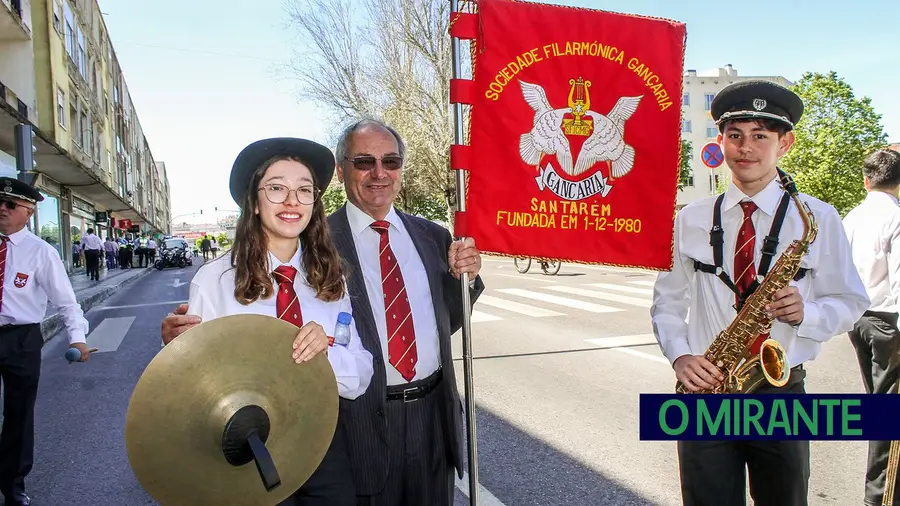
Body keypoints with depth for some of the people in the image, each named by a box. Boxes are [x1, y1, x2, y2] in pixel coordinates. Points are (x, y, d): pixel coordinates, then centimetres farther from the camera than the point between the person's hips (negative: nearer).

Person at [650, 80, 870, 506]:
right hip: (705, 392, 0)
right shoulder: (690, 220, 3)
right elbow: (667, 300, 7)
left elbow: (849, 303, 5)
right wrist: (679, 354, -9)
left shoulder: (819, 219, 0)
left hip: (781, 395, 0)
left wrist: (806, 312, -16)